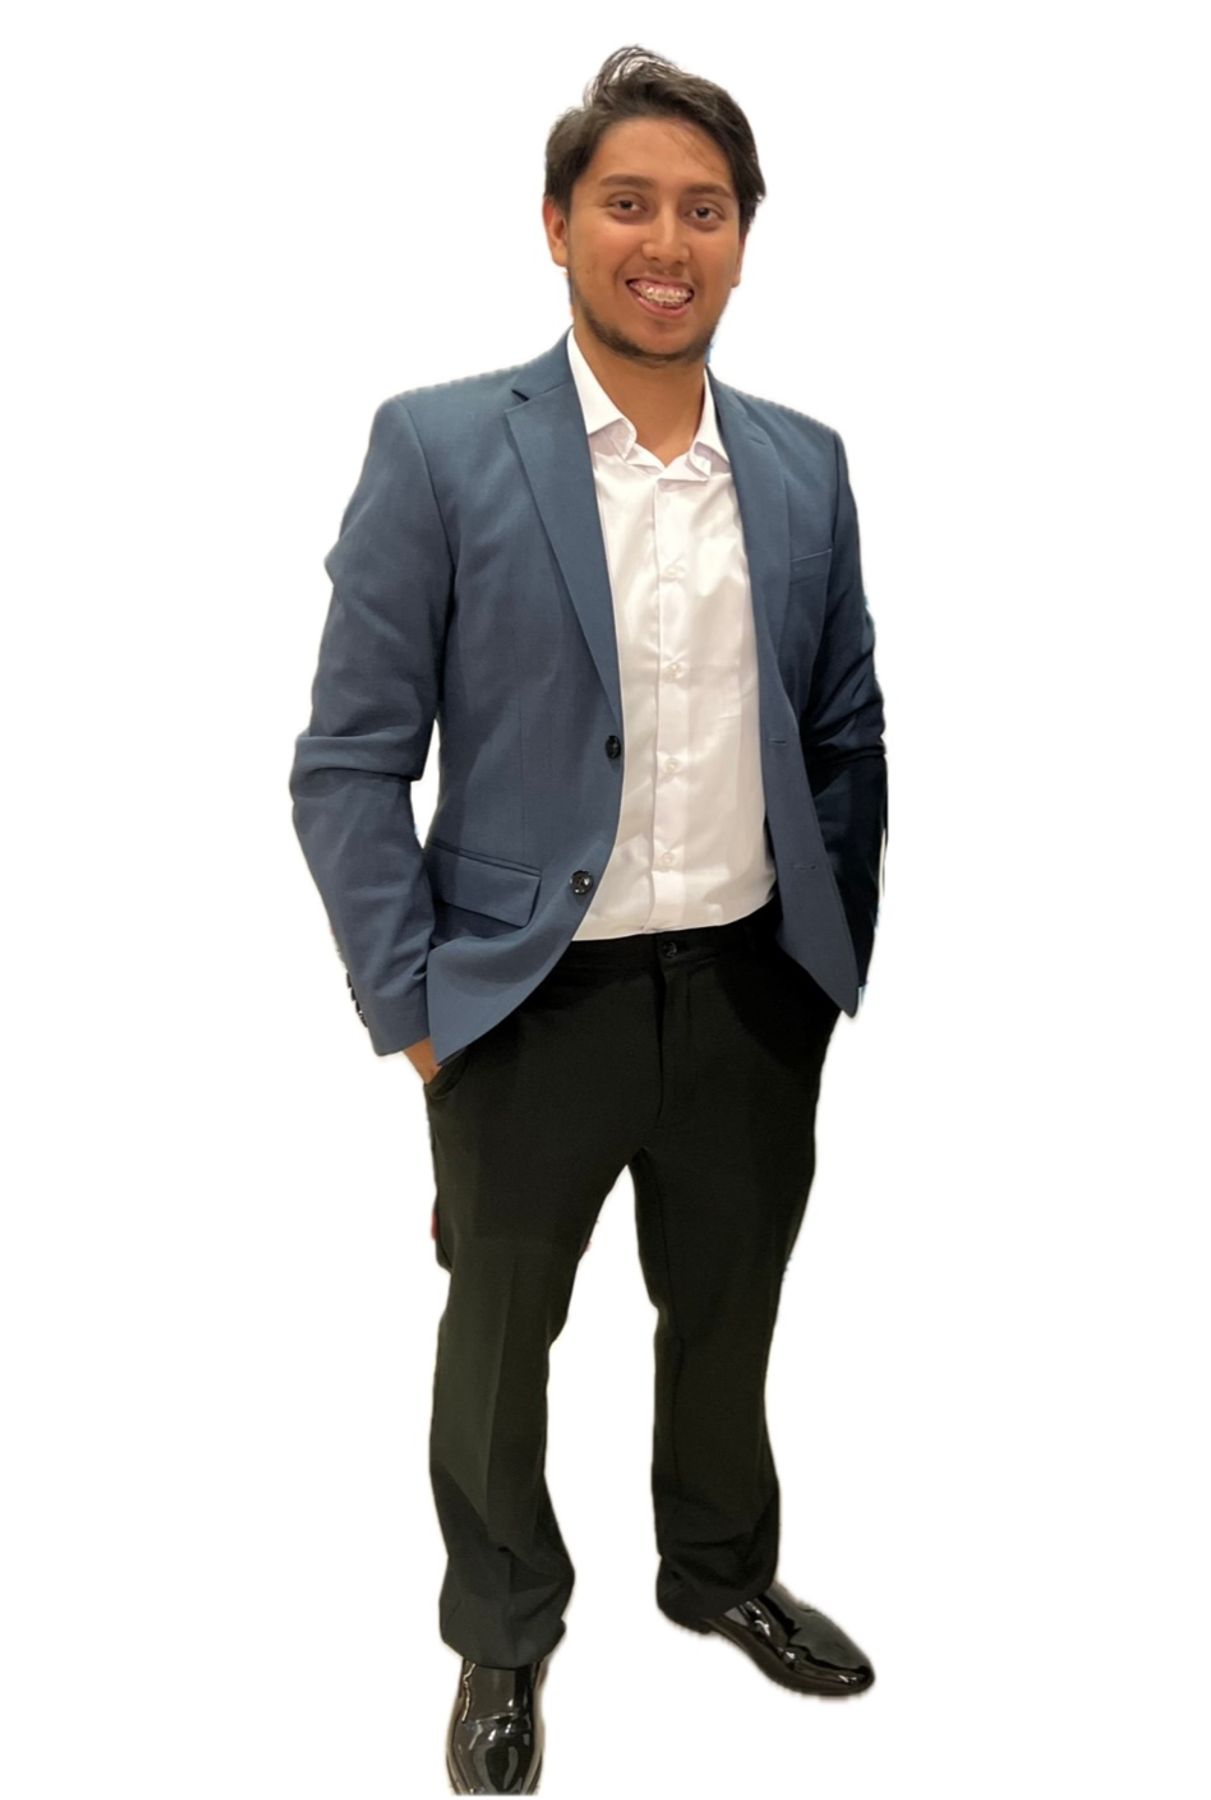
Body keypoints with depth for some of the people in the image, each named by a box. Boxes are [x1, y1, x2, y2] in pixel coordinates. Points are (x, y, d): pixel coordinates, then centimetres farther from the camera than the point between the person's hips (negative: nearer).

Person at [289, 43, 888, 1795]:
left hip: (755, 987, 4)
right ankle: (503, 1638, 41)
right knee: (500, 1339, 15)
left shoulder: (805, 464, 3)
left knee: (729, 1312, 21)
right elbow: (350, 761, -9)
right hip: (533, 997, -3)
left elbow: (847, 734, 11)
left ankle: (722, 1570, 48)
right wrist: (410, 1009, -10)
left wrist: (842, 961, 8)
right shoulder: (440, 449, -9)